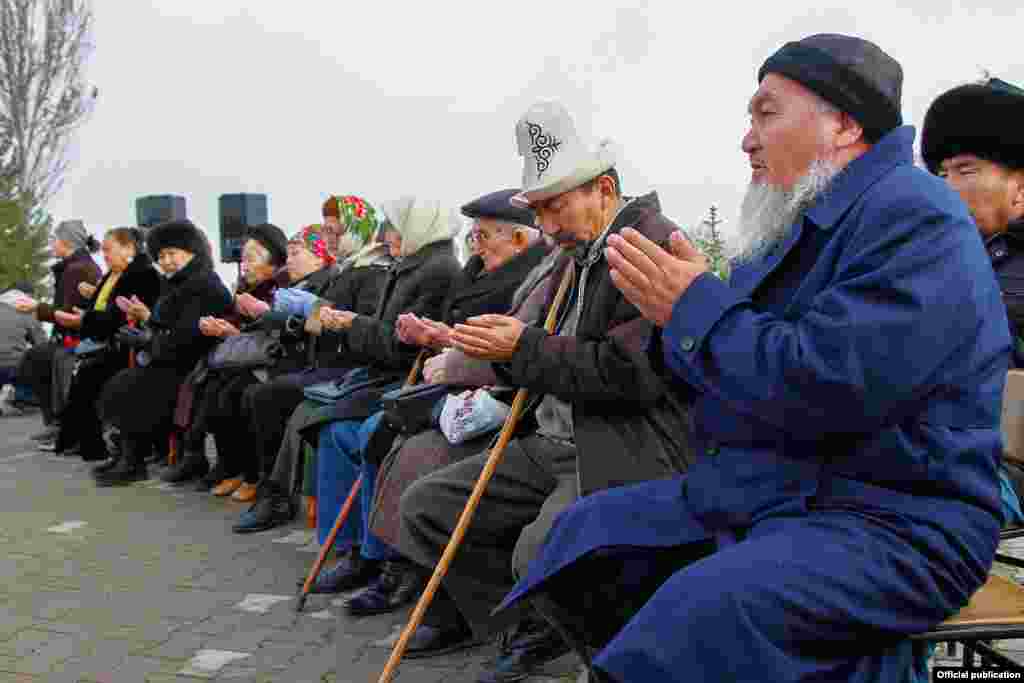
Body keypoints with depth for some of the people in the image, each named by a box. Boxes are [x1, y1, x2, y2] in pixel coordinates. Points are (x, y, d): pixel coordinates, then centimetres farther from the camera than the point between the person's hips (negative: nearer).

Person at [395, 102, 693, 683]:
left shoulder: (656, 246, -13)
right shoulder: (576, 256, 16)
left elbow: (634, 372, -23)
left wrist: (525, 347, -18)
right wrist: (500, 354, -2)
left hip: (625, 453, -9)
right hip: (552, 442, 10)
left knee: (541, 551, -32)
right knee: (425, 506, 4)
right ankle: (526, 624, 11)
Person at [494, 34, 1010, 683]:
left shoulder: (914, 217, -15)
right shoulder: (802, 224, 15)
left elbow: (823, 388, -28)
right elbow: (728, 379, 16)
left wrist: (694, 305, -15)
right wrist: (672, 304, -3)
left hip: (889, 518, -9)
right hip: (754, 492, 10)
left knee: (701, 611, -34)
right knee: (584, 534, 11)